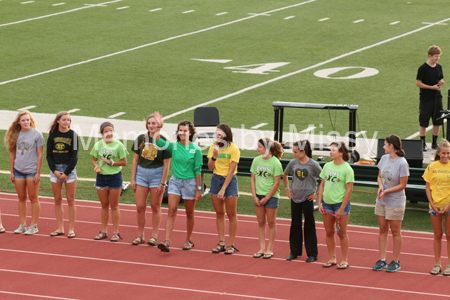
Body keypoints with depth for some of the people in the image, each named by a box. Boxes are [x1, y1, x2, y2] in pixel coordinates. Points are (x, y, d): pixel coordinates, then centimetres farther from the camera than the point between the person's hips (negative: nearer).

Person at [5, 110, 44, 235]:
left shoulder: (36, 134, -6)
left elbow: (40, 155, -6)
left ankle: (34, 225, 6)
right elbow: (12, 153, 11)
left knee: (33, 198, 1)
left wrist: (38, 173, -10)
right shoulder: (16, 135, 5)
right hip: (18, 170, 4)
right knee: (21, 198, 9)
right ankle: (22, 225, 15)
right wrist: (12, 172, 9)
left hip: (32, 170, -4)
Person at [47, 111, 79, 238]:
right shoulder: (53, 135, 4)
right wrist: (54, 170, -7)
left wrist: (66, 173, -10)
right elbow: (49, 155, 5)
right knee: (57, 200, 6)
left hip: (69, 169, -3)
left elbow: (74, 156, -4)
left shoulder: (72, 135, -2)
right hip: (55, 169, 3)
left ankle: (71, 229, 5)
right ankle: (60, 228, 13)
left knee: (70, 200, 0)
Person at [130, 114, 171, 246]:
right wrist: (133, 179, 3)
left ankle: (154, 236, 13)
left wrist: (162, 183, -9)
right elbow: (135, 160, 7)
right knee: (140, 207, 2)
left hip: (157, 174, -3)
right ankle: (140, 235, 13)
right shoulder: (141, 139, 2)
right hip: (141, 173, 3)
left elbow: (166, 164, -6)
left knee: (155, 207, 5)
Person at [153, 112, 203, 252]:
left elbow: (197, 170, -5)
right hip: (175, 181, 2)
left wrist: (198, 189, -5)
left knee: (189, 213, 9)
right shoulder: (173, 146, 1)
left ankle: (188, 241, 24)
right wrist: (158, 126, -24)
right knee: (171, 210, -9)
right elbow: (158, 142, -13)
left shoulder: (196, 149, -6)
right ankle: (167, 241, -15)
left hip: (190, 182, -2)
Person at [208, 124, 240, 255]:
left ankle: (231, 244, 4)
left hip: (230, 180, -4)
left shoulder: (234, 149, -13)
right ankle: (221, 243, 9)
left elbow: (231, 171, -15)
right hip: (216, 179, 4)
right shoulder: (213, 147, 2)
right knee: (219, 213, 5)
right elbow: (210, 167, -1)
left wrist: (223, 189, -19)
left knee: (231, 214, -2)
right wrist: (214, 156, -20)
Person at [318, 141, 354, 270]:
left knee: (342, 233, 3)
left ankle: (344, 260, 12)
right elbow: (322, 185, 12)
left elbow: (349, 189, -11)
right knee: (329, 232, 9)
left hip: (341, 204, -5)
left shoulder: (347, 169, -10)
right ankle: (332, 258, 20)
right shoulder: (327, 166, 7)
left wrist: (342, 209, -14)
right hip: (327, 203, 5)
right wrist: (320, 203, 5)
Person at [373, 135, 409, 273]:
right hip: (381, 201, 6)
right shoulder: (384, 158, 3)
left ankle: (395, 262, 14)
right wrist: (380, 186, -8)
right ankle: (382, 260, 16)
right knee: (383, 230, 9)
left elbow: (402, 185, -14)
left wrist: (386, 191, -18)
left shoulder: (402, 163, -17)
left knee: (395, 232, 4)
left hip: (395, 203, -6)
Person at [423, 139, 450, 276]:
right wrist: (432, 203, -6)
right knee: (437, 235, 7)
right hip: (435, 205, 2)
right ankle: (437, 264, 15)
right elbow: (428, 187, 6)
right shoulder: (432, 167, 2)